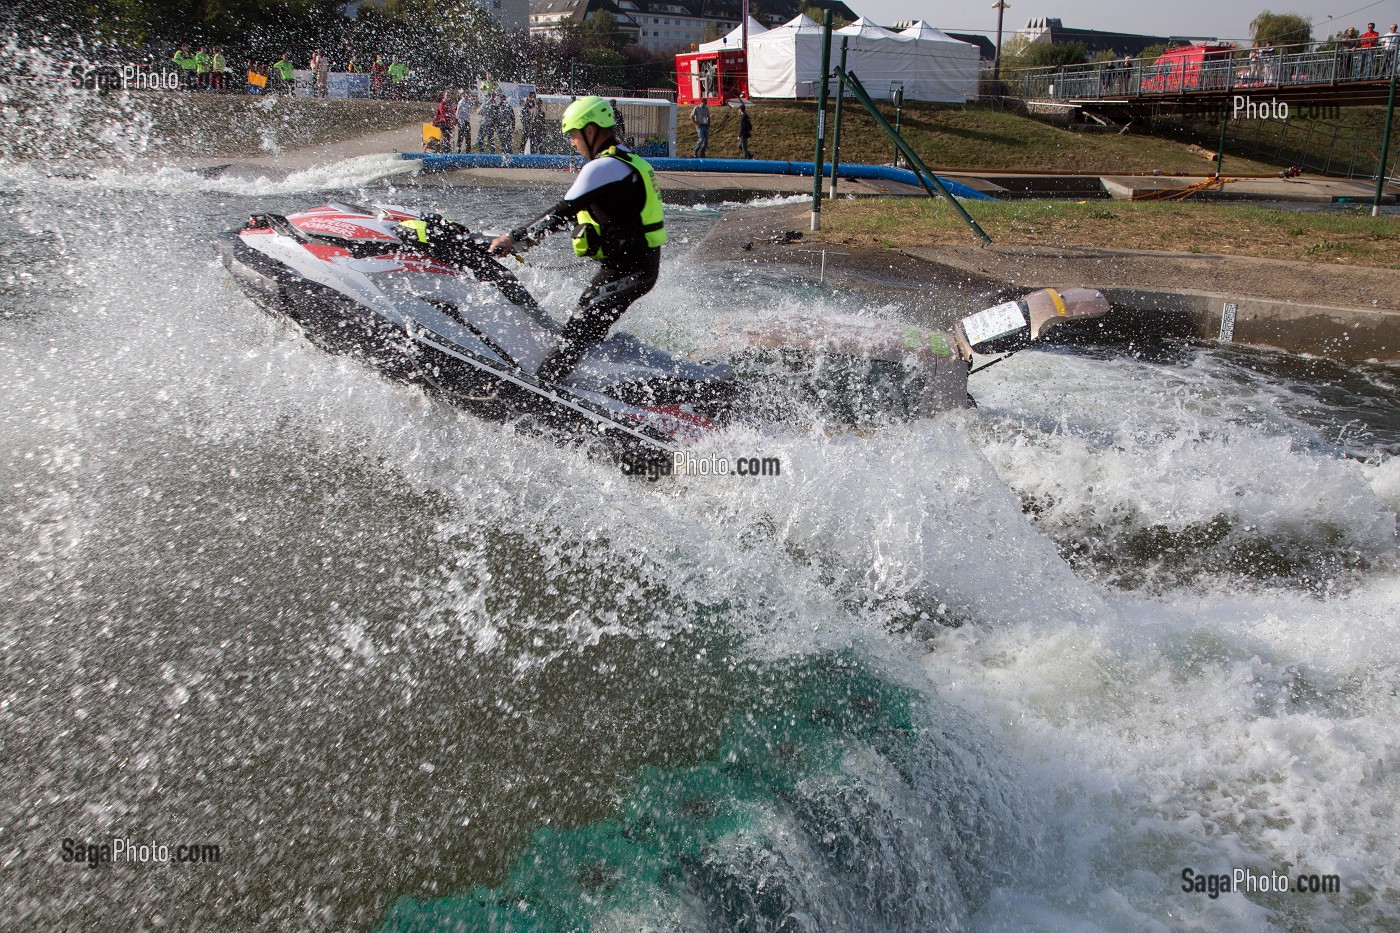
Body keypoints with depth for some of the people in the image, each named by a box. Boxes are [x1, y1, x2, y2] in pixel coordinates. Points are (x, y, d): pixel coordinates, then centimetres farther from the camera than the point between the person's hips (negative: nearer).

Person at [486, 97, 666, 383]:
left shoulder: (605, 167, -17)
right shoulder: (623, 160, 17)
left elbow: (564, 211, -22)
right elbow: (576, 211, 21)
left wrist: (514, 238, -17)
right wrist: (533, 234, 17)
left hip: (628, 269, -10)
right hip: (636, 262, 10)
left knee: (580, 328, -15)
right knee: (589, 328, 16)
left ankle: (544, 380, -17)